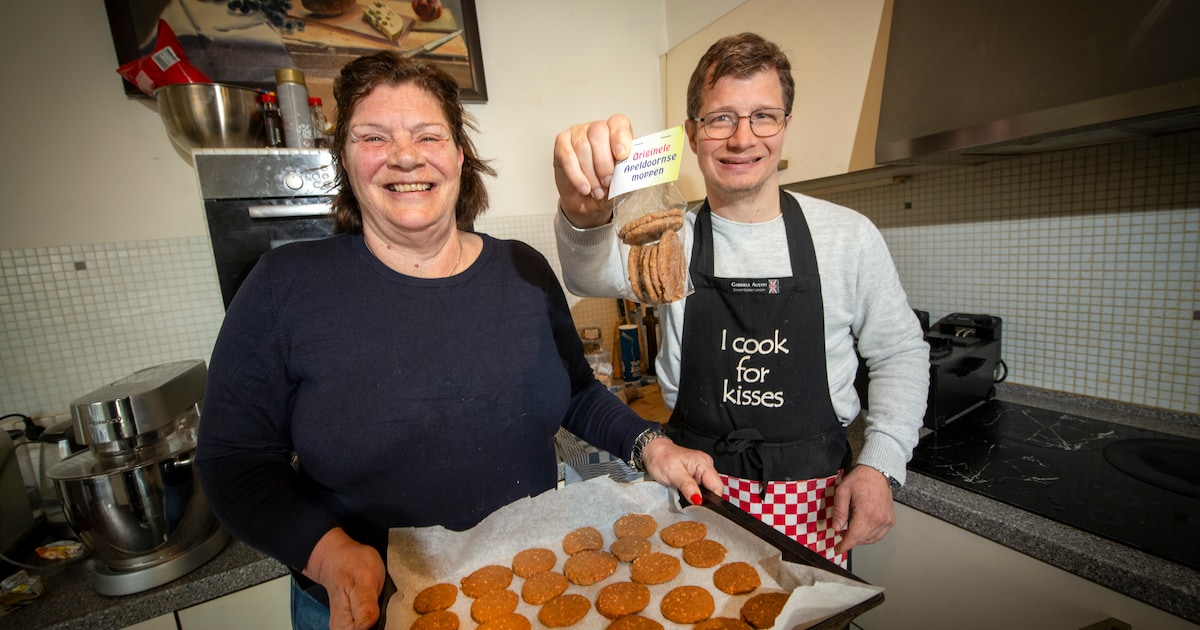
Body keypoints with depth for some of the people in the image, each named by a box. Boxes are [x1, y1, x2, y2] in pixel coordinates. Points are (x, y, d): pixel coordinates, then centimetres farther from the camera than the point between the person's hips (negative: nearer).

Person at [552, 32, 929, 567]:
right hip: (697, 488, 0)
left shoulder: (850, 235, -4)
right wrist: (583, 216, -49)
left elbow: (901, 352, 5)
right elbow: (593, 275, -26)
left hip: (814, 497, 1)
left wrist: (879, 463, -7)